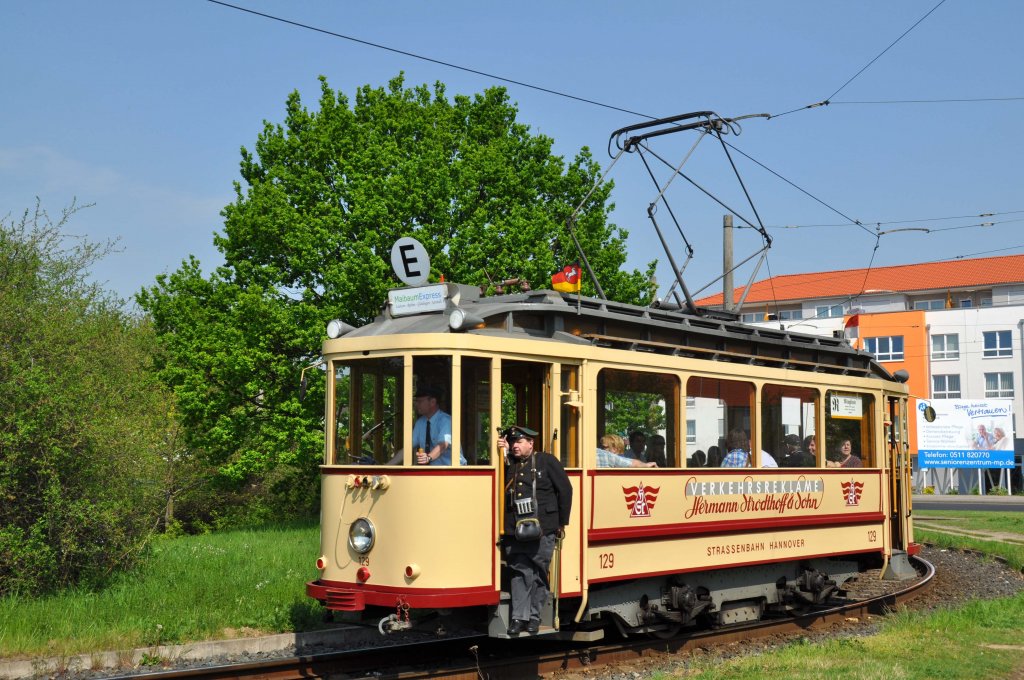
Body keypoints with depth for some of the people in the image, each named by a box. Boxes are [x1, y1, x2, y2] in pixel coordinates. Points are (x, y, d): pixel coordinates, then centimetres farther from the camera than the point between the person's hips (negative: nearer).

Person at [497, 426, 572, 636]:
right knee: (519, 572, 1)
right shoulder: (508, 464, 15)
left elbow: (565, 490, 4)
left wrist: (562, 522, 4)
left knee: (539, 574, 4)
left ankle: (534, 617, 13)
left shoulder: (546, 461, 3)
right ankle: (519, 617, 5)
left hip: (542, 531, -3)